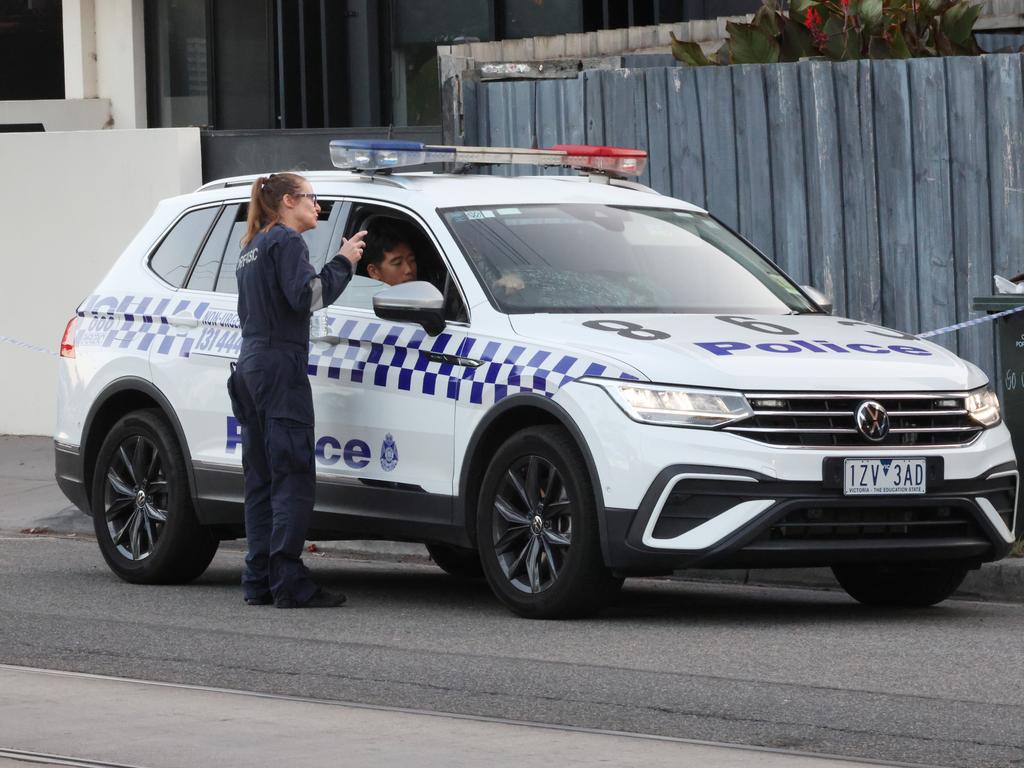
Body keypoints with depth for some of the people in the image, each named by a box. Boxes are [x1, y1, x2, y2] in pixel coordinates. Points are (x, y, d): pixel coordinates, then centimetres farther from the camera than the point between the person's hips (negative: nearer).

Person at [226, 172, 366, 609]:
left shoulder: (253, 248, 21)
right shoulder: (285, 242, -8)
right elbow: (306, 297, -20)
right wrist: (343, 262, -10)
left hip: (251, 365, 10)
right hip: (280, 367, -10)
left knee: (262, 480, 10)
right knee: (293, 479, -11)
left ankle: (259, 581, 9)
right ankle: (289, 583, -15)